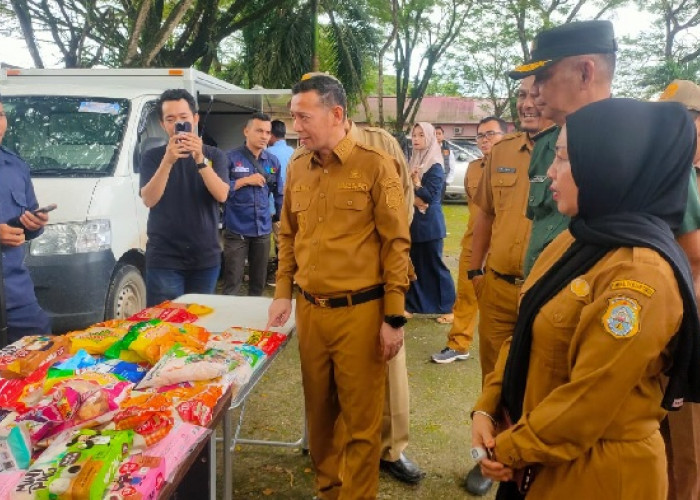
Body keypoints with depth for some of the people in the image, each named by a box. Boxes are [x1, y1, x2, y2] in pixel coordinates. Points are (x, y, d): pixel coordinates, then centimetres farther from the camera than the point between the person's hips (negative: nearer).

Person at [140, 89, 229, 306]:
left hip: (206, 257, 2)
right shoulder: (153, 156, 1)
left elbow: (221, 195, -10)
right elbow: (149, 200, -12)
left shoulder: (215, 155, 4)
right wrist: (168, 160, -24)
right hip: (164, 258, -1)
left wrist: (200, 159, -23)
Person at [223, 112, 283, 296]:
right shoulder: (231, 158, -6)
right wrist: (245, 180, -14)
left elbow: (278, 193, 14)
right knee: (232, 282, -1)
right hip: (236, 230, -4)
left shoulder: (273, 161, 7)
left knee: (259, 281, 15)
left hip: (263, 230, 4)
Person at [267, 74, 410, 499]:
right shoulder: (297, 170, 8)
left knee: (361, 420, 7)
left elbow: (396, 243, -8)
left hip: (360, 312, -5)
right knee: (319, 411, 18)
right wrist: (283, 293, 10)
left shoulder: (375, 166, -8)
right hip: (309, 311, 5)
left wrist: (394, 317, -10)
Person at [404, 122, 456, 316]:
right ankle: (411, 305, 15)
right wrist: (415, 200, -9)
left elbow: (431, 196, -15)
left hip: (429, 224, -6)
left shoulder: (435, 167, -9)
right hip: (413, 223, 6)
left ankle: (449, 307, 9)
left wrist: (415, 182, -15)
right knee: (413, 265, 7)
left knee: (434, 266, -1)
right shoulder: (413, 163, 12)